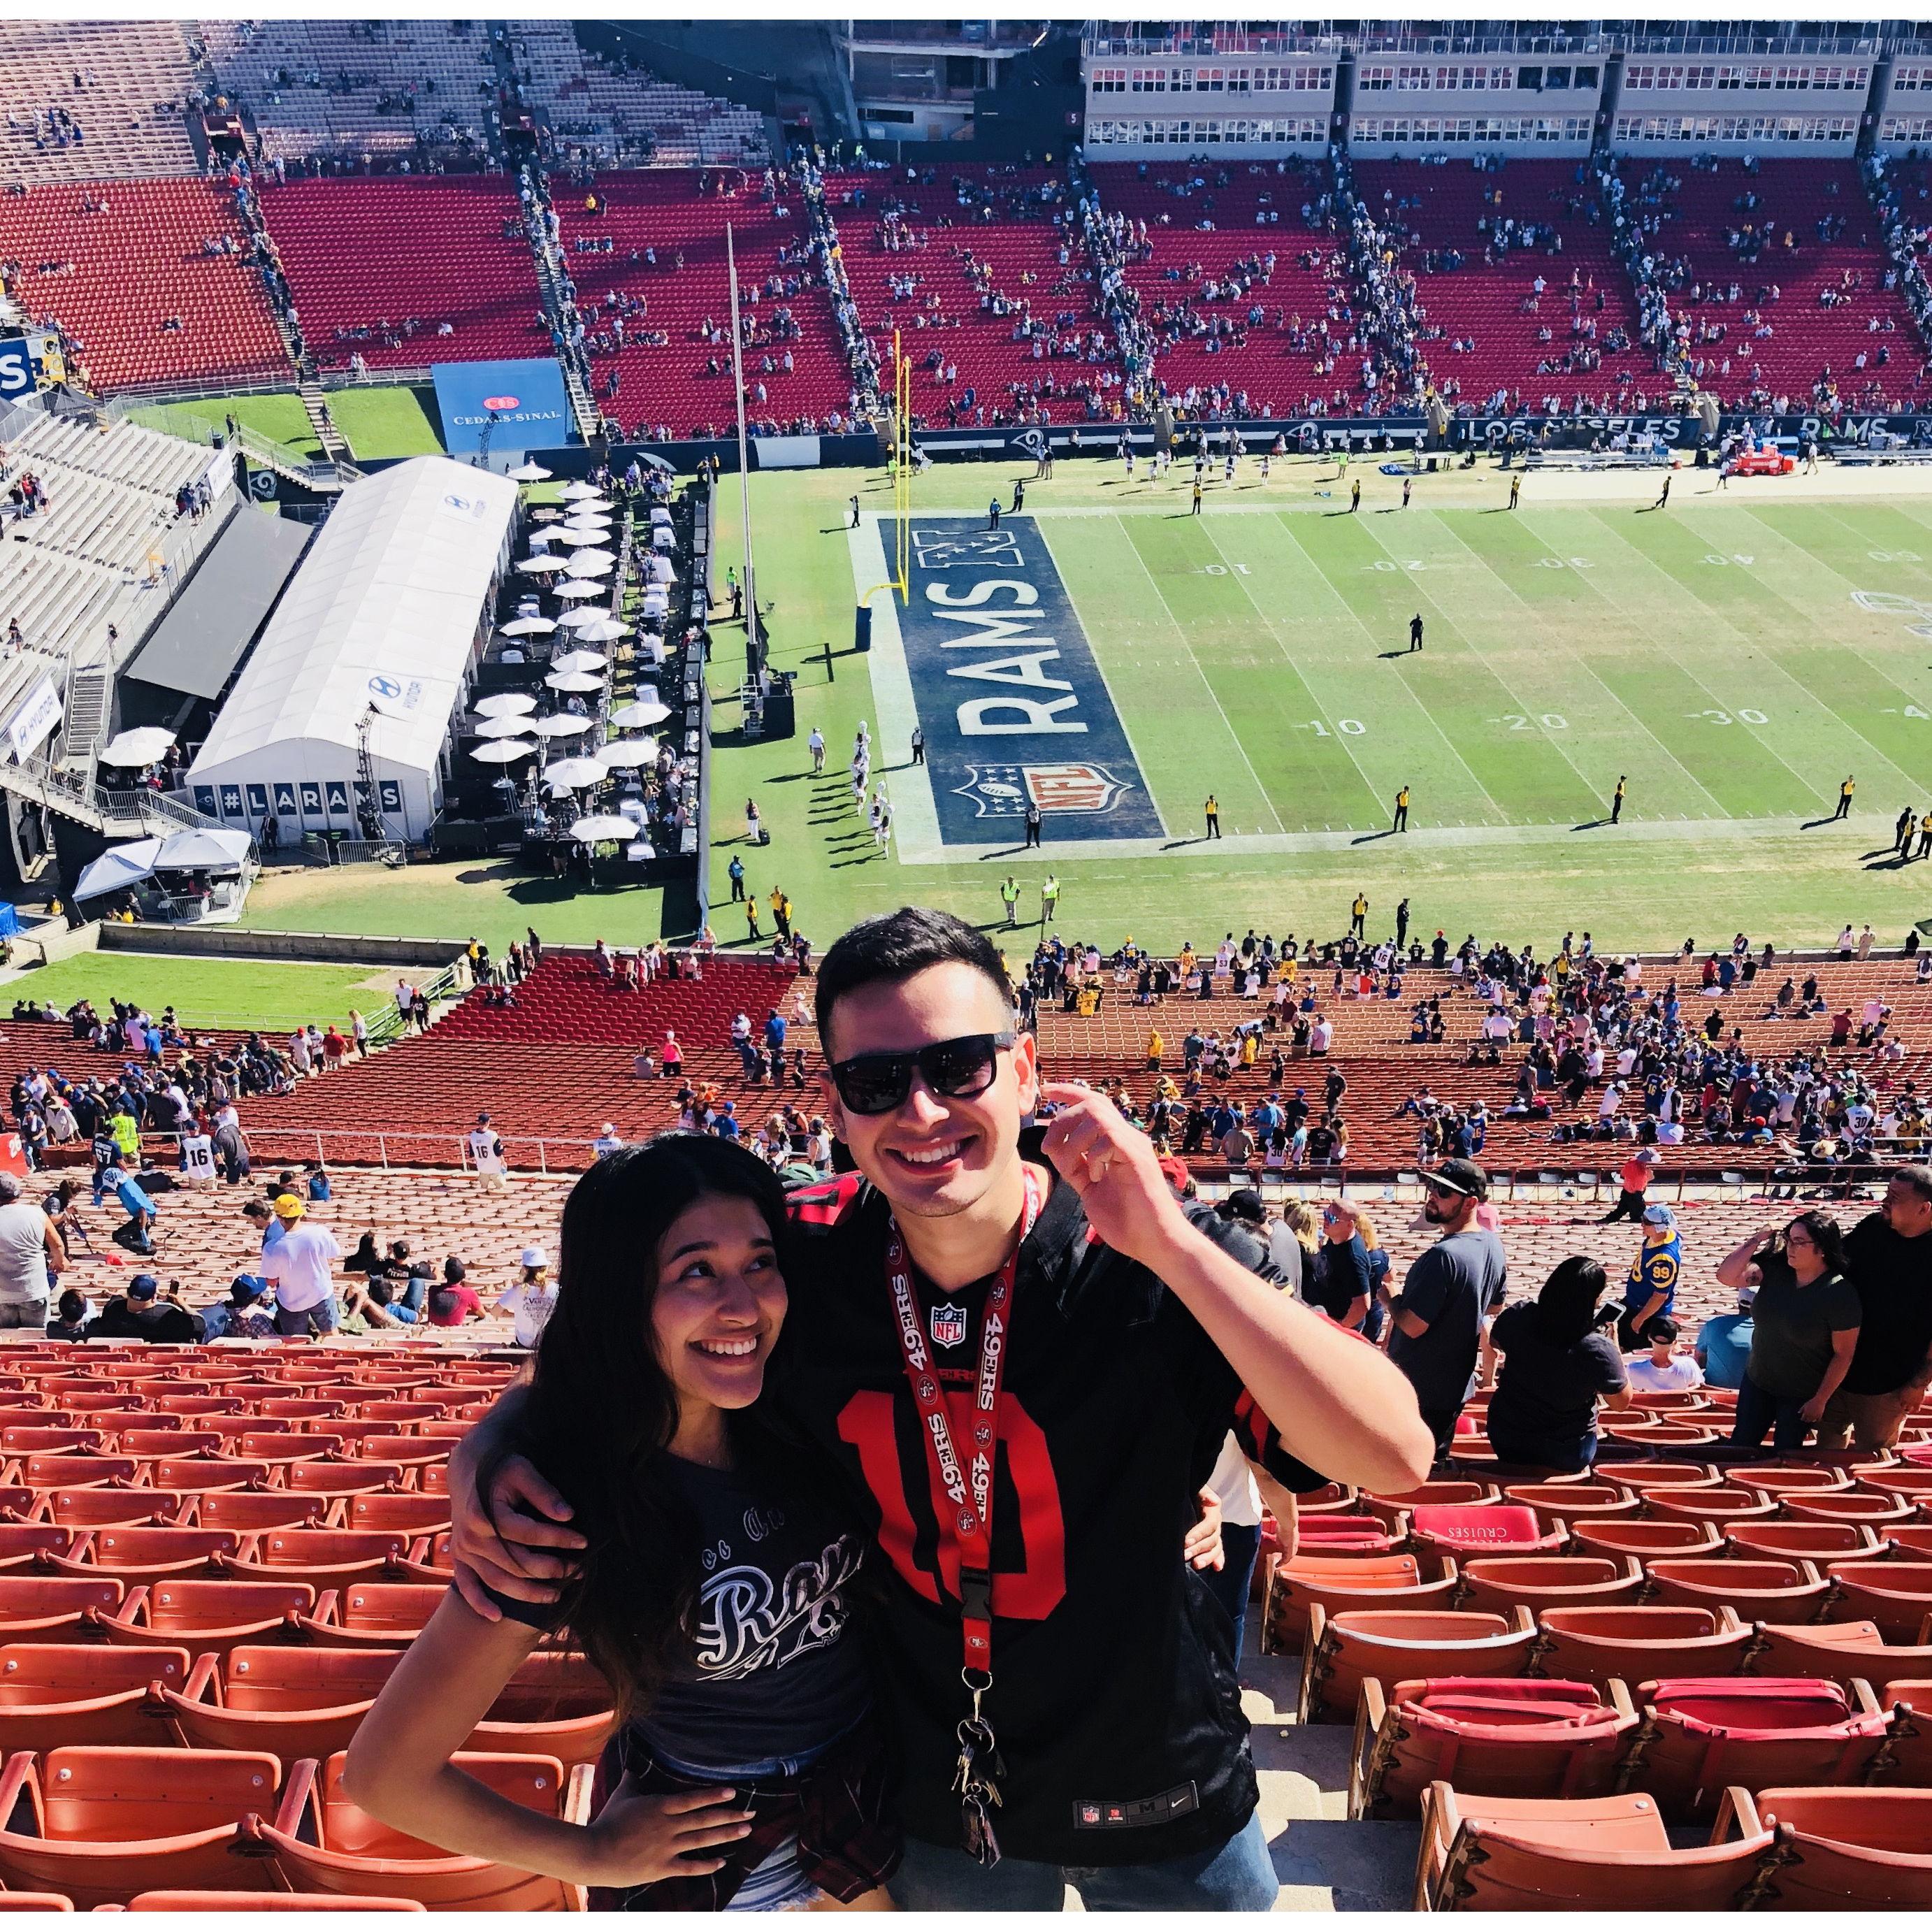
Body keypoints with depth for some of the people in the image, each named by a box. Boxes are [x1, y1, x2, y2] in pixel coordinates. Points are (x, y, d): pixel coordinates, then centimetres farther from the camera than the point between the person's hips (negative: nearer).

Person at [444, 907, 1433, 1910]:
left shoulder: (1150, 1262, -24)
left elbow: (1394, 1457, -35)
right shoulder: (792, 1257, -16)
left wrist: (1171, 1243, -41)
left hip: (1156, 1807, -2)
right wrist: (486, 1458, -20)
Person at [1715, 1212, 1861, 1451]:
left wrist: (1820, 1400, -13)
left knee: (1784, 1458, 14)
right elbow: (1726, 1276, -16)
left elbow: (1843, 1354, -18)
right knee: (1739, 1447, 16)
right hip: (1757, 1382, 4)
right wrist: (1755, 1241, -23)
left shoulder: (1840, 1294, -23)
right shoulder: (1774, 1268, -12)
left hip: (1801, 1395, -4)